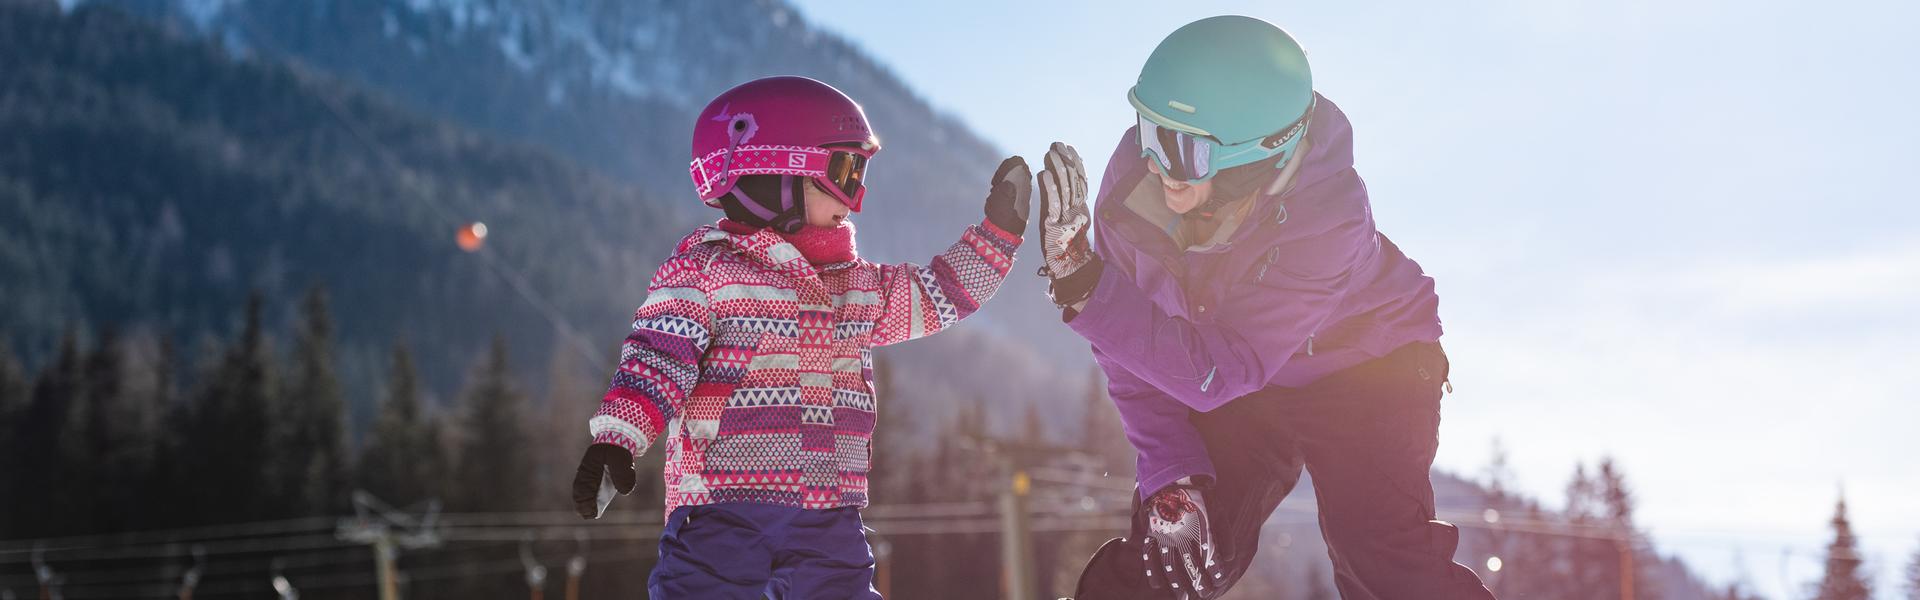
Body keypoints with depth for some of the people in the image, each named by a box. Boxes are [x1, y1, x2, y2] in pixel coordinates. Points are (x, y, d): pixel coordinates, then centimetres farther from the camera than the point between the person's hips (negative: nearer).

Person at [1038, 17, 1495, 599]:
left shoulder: (1327, 220, -36)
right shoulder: (1136, 176, -24)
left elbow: (1211, 374, -40)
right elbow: (1132, 356, -11)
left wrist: (1081, 282, -49)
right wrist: (1170, 478, -21)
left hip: (1364, 372, -4)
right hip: (1236, 389, 4)